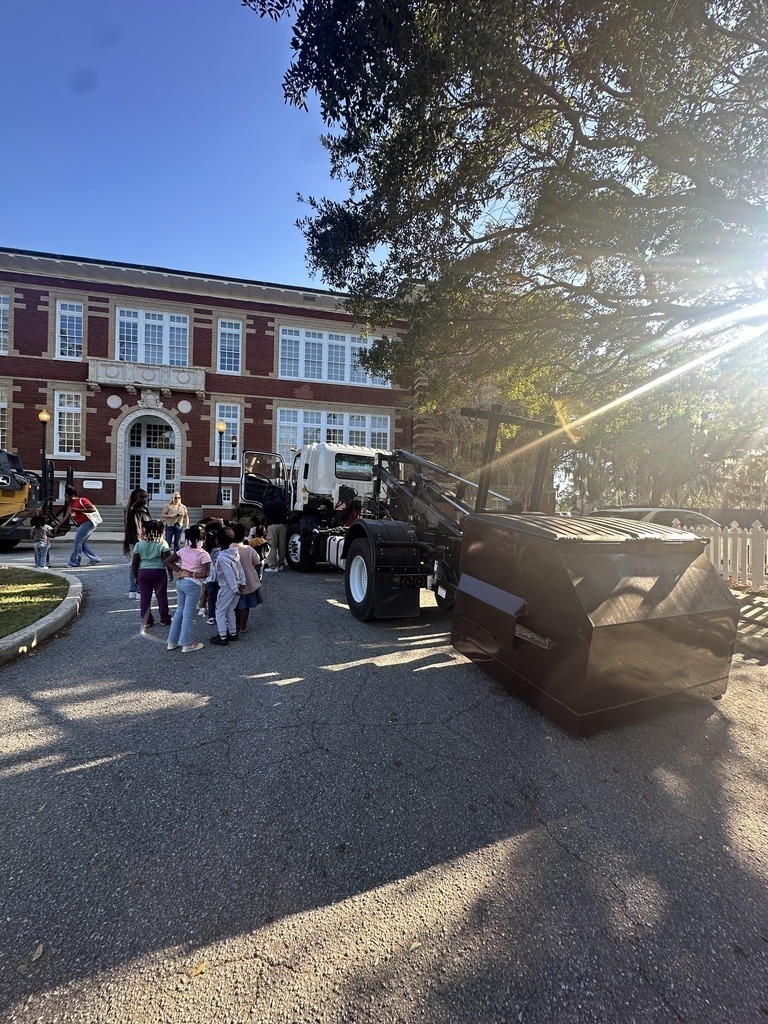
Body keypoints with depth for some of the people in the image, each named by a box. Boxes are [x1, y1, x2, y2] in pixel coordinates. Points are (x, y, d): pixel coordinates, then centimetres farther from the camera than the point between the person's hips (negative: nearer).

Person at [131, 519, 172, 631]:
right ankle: (165, 619, 15)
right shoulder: (163, 543, -7)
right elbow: (166, 560, -9)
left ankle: (146, 620, 14)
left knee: (145, 597, 9)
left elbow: (134, 563, 2)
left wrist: (135, 576, 11)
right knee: (161, 596, 8)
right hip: (159, 572, -2)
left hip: (143, 572, 2)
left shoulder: (139, 544, 0)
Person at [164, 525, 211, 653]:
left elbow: (167, 561, 9)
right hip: (192, 585, -6)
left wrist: (180, 571, 5)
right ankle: (187, 644, 13)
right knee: (188, 614, 3)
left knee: (179, 611, 18)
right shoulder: (203, 554, -15)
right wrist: (192, 574, -8)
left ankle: (172, 641, 25)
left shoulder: (183, 550, 3)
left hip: (180, 582, 6)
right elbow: (205, 574, -22)